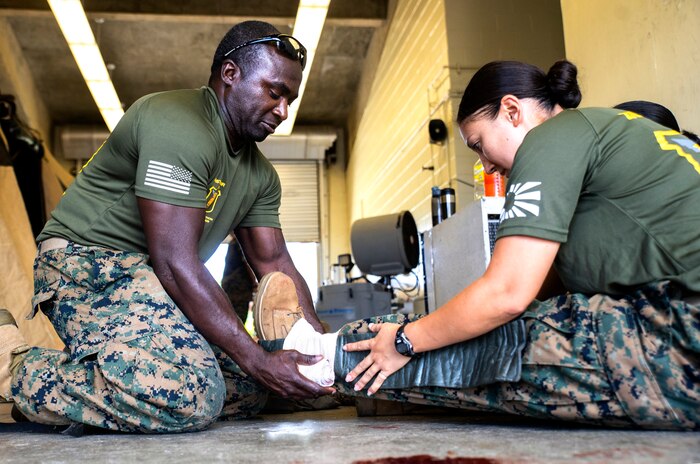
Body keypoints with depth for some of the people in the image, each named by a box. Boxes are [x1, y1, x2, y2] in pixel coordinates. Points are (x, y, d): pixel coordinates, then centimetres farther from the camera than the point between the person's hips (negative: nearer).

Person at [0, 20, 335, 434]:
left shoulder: (260, 174, 9)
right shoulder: (180, 126, -20)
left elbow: (275, 264, 7)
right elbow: (175, 263, -26)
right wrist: (260, 362, -26)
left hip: (145, 275, 10)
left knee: (249, 390, 2)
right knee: (190, 397, -30)